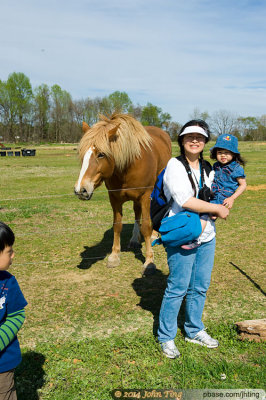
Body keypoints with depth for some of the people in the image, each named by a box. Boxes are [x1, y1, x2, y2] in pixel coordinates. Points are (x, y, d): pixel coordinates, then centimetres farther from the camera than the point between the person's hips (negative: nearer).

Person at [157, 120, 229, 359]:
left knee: (200, 286, 15)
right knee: (178, 288, 0)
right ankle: (166, 337, 18)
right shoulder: (175, 166, -10)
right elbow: (185, 200, -21)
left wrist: (218, 209, -3)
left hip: (207, 236, 7)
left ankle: (194, 330, 34)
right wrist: (218, 209, -13)